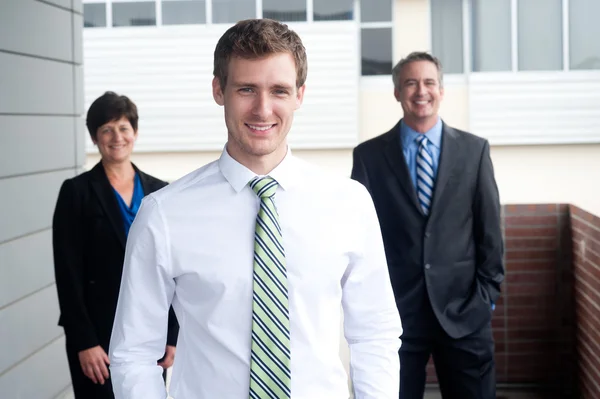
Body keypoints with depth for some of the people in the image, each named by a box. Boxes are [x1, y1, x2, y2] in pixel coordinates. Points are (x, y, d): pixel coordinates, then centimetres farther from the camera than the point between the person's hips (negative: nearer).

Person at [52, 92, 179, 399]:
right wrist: (83, 341, -13)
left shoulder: (159, 191, 6)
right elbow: (68, 274, -7)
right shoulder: (77, 192, -4)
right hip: (99, 332, -3)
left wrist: (174, 333, 3)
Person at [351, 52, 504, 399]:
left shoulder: (475, 150, 4)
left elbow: (490, 229, 5)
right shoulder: (369, 156, 2)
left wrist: (488, 295, 1)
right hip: (395, 312, 0)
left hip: (463, 310, 1)